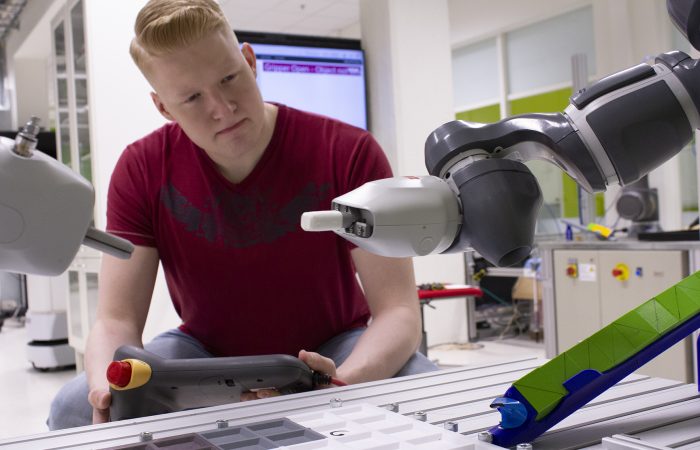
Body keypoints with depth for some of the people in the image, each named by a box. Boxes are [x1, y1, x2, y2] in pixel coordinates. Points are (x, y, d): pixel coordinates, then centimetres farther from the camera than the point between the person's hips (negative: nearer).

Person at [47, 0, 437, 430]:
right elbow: (116, 319, -15)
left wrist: (343, 386, -44)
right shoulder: (142, 170, -14)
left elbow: (398, 310, -23)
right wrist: (108, 387, -39)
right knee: (75, 409, -22)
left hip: (336, 351, -1)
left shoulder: (349, 153, -21)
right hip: (207, 351, 2)